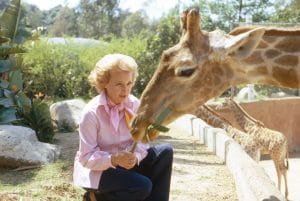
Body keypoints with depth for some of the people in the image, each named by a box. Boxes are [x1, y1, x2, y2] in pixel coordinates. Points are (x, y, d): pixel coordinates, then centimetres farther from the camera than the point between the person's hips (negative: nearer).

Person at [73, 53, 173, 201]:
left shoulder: (135, 104, -7)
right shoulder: (91, 113, -22)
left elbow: (141, 141, -7)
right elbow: (87, 157, -21)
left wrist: (135, 157, -29)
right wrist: (114, 159, -38)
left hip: (125, 161, 6)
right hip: (96, 169, -5)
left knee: (165, 152, -13)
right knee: (142, 186, -26)